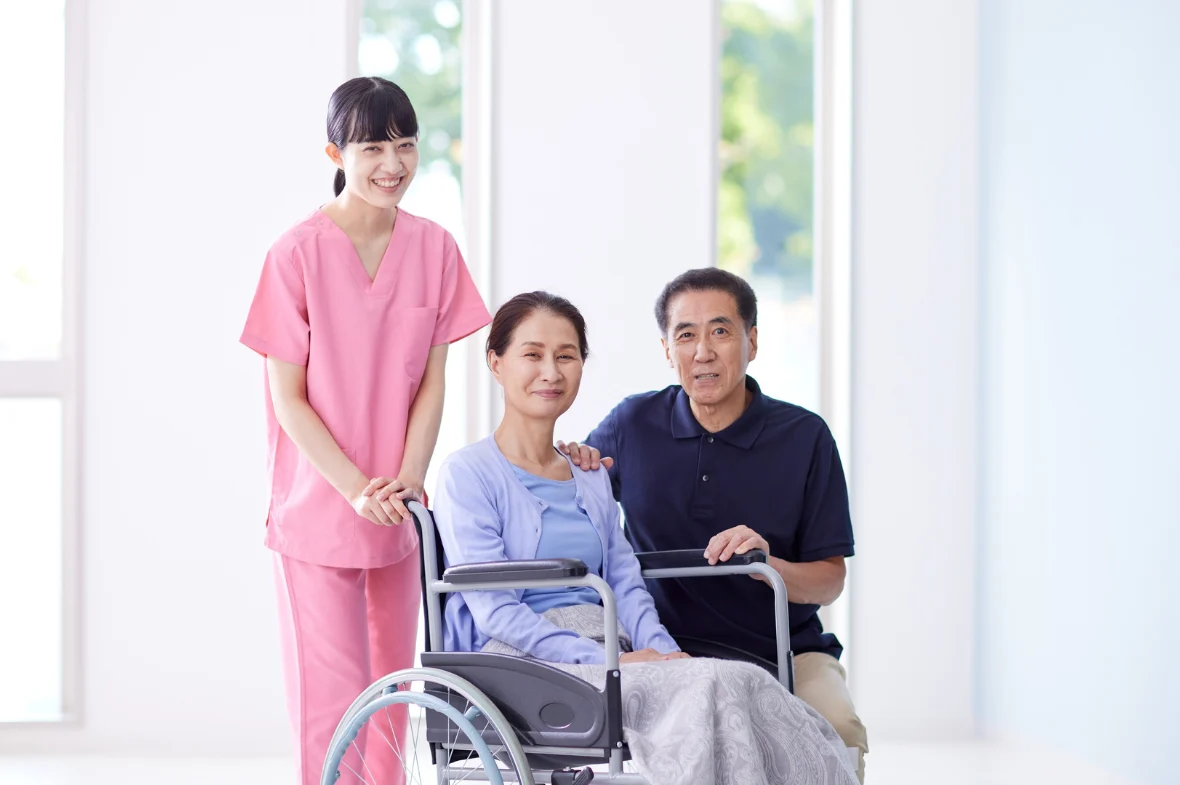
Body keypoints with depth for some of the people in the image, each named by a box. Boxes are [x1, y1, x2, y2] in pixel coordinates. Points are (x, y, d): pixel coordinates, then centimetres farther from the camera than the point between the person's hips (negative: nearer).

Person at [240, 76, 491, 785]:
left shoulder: (434, 249, 2)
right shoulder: (298, 254, -10)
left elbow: (431, 382, 4)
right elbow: (288, 397, -9)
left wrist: (406, 483, -9)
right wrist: (356, 489, -16)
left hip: (400, 513, 4)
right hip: (317, 508, -4)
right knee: (331, 698, -5)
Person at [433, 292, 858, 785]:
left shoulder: (592, 481, 24)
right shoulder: (468, 475, 1)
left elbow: (625, 586, 16)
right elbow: (494, 610, -8)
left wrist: (662, 652, -6)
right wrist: (604, 661, -19)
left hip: (605, 656, 6)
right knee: (719, 684, -30)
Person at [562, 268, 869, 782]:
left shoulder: (804, 436, 3)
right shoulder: (633, 425, 6)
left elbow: (830, 580, 2)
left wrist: (769, 564, -20)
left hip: (787, 651, 0)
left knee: (837, 730, -32)